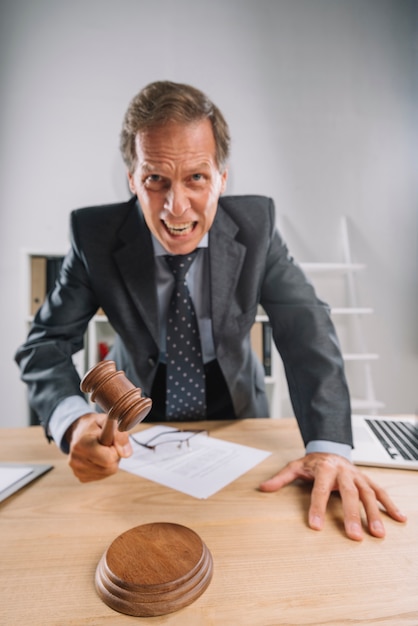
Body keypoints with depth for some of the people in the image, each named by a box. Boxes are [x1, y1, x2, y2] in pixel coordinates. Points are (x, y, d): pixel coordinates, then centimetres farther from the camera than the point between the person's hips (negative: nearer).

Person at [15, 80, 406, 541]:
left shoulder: (256, 224, -16)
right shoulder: (95, 234, -18)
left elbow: (307, 330, -18)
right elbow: (46, 343, -14)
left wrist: (329, 446, -31)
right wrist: (75, 421, -35)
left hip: (235, 405, 1)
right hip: (136, 413, 1)